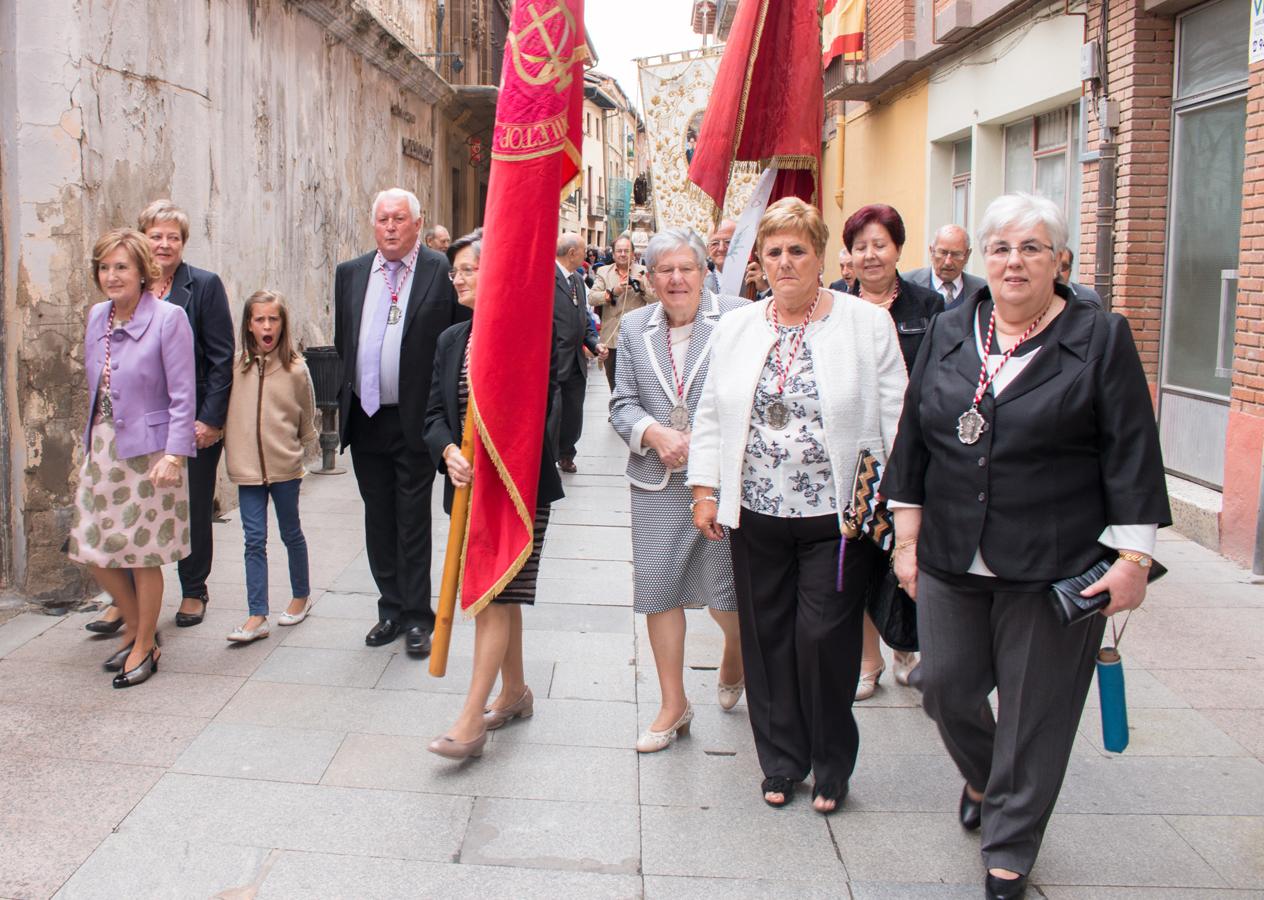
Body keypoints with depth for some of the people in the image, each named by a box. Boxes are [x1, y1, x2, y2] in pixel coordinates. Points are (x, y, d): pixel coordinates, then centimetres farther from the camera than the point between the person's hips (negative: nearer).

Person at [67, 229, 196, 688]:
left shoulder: (168, 319, -12)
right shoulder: (96, 317, 7)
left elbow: (183, 395, -13)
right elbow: (95, 387, 15)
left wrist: (174, 455, -18)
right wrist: (92, 443, 14)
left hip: (148, 451, -6)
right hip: (102, 448, 7)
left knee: (144, 555, 3)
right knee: (93, 549, 10)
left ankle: (144, 648, 20)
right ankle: (134, 627, 31)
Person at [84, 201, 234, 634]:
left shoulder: (205, 285, -4)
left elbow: (221, 357, -7)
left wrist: (210, 418, -12)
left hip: (194, 422, -3)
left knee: (194, 510, 9)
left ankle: (194, 592, 25)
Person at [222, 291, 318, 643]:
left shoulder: (295, 369, -6)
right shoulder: (236, 368, -4)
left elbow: (307, 418, 7)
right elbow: (227, 414, 6)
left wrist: (305, 444, 15)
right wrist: (233, 451, 7)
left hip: (285, 466, -1)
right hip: (247, 468, 1)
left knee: (291, 533, 14)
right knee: (254, 540, 1)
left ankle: (301, 596, 33)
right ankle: (257, 616, 4)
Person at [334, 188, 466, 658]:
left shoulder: (442, 271, -7)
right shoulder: (349, 273, 8)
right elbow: (342, 342, 15)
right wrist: (345, 399, 11)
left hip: (415, 420, -5)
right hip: (365, 420, 5)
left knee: (412, 521, 3)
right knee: (378, 519, 14)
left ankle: (417, 617, 15)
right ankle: (392, 608, 27)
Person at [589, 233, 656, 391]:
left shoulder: (643, 272, 5)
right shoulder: (604, 272, 7)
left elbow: (657, 299, 0)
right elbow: (591, 299, -4)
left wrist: (643, 287, -17)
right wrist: (613, 292, -18)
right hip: (611, 339, 2)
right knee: (615, 387, 12)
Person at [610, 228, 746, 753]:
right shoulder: (634, 327, 9)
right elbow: (622, 403, 8)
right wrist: (655, 434, -11)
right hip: (658, 483, 4)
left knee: (726, 592, 1)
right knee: (658, 589, 6)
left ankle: (735, 656, 38)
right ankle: (673, 705, 22)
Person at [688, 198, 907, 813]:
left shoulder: (868, 325, -1)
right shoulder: (736, 328, 10)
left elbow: (895, 421, -2)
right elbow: (711, 416, 13)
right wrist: (706, 488, 6)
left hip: (837, 517, -3)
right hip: (755, 516, 4)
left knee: (824, 639, -3)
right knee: (767, 640, 9)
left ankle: (831, 767, 19)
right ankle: (781, 763, 26)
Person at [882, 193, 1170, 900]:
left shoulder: (1101, 339, -2)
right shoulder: (950, 333, 8)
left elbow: (1131, 455, -4)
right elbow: (914, 438, 11)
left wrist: (1132, 559, -9)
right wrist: (908, 537, 9)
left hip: (1055, 568, -3)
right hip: (951, 558, 4)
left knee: (1034, 707, 5)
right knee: (946, 686, 10)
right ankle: (983, 778, 43)